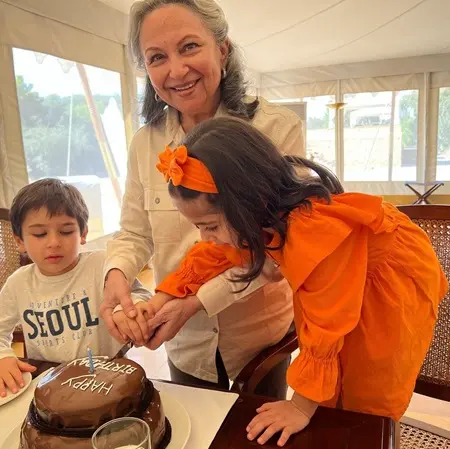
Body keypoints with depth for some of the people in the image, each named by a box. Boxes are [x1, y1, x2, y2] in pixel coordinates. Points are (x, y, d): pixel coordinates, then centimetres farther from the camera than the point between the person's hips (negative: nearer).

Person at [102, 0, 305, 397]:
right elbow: (135, 234, 1)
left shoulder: (279, 128, -17)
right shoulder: (145, 144, -5)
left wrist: (198, 301, -25)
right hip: (185, 342, 3)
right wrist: (117, 273, -21)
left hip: (262, 334, -2)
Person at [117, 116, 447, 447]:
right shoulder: (265, 210, -19)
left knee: (366, 407, 9)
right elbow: (213, 253, -1)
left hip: (395, 285, -6)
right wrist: (161, 301, -7)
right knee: (327, 400, 11)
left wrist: (302, 406, -16)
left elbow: (324, 329, -29)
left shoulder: (315, 231, -42)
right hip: (348, 277, 6)